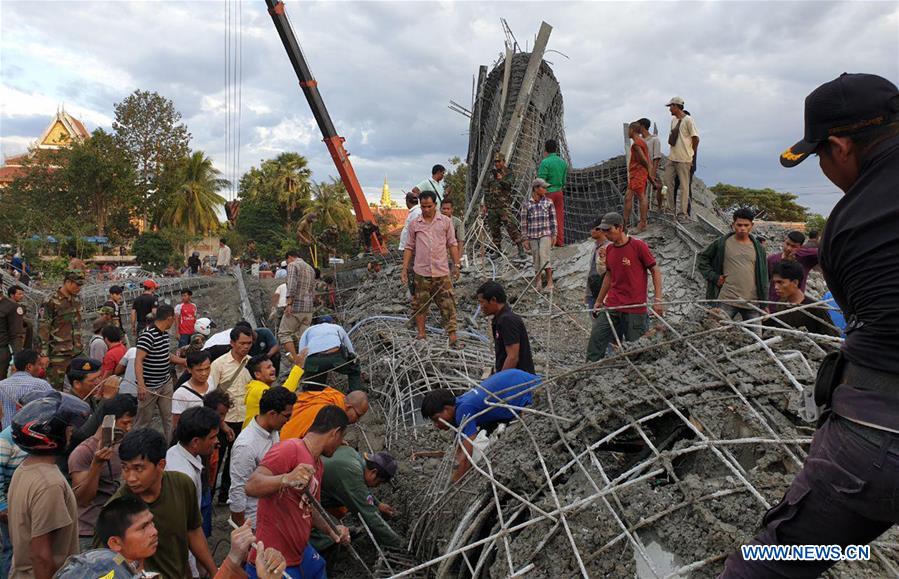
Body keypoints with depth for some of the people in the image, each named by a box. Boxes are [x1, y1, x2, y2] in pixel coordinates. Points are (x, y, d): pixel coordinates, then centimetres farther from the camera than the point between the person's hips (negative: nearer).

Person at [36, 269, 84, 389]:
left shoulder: (77, 301, 10)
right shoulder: (51, 303, -11)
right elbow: (42, 330, -12)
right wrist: (44, 355, -14)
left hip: (77, 352, 7)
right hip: (58, 355, -6)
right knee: (55, 388, 1)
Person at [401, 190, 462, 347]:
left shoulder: (445, 221, 4)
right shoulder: (414, 224, 5)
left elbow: (452, 244, 6)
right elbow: (409, 248, 9)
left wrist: (457, 265, 1)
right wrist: (404, 269, 4)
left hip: (441, 271, -1)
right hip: (421, 272, 1)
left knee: (447, 304, -2)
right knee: (420, 304, 9)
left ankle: (452, 336, 2)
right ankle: (421, 334, 22)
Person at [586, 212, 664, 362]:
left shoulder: (639, 246, -9)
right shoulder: (609, 250, 9)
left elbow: (655, 271, -6)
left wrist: (657, 299, -12)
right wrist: (599, 301, 20)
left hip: (635, 308, -5)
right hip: (611, 306, 6)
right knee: (596, 335, -1)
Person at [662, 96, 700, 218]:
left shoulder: (688, 120, -12)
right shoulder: (673, 120, 13)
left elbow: (696, 139, -11)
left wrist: (690, 153, -2)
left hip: (684, 159, -8)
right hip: (672, 157, 8)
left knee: (684, 185, -1)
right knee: (668, 181, 8)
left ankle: (683, 211, 5)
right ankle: (671, 208, 17)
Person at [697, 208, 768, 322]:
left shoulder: (758, 248, 12)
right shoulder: (721, 243, 3)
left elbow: (763, 279, 14)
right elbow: (701, 259, 12)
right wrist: (714, 277, -1)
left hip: (752, 303, 3)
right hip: (727, 301, -3)